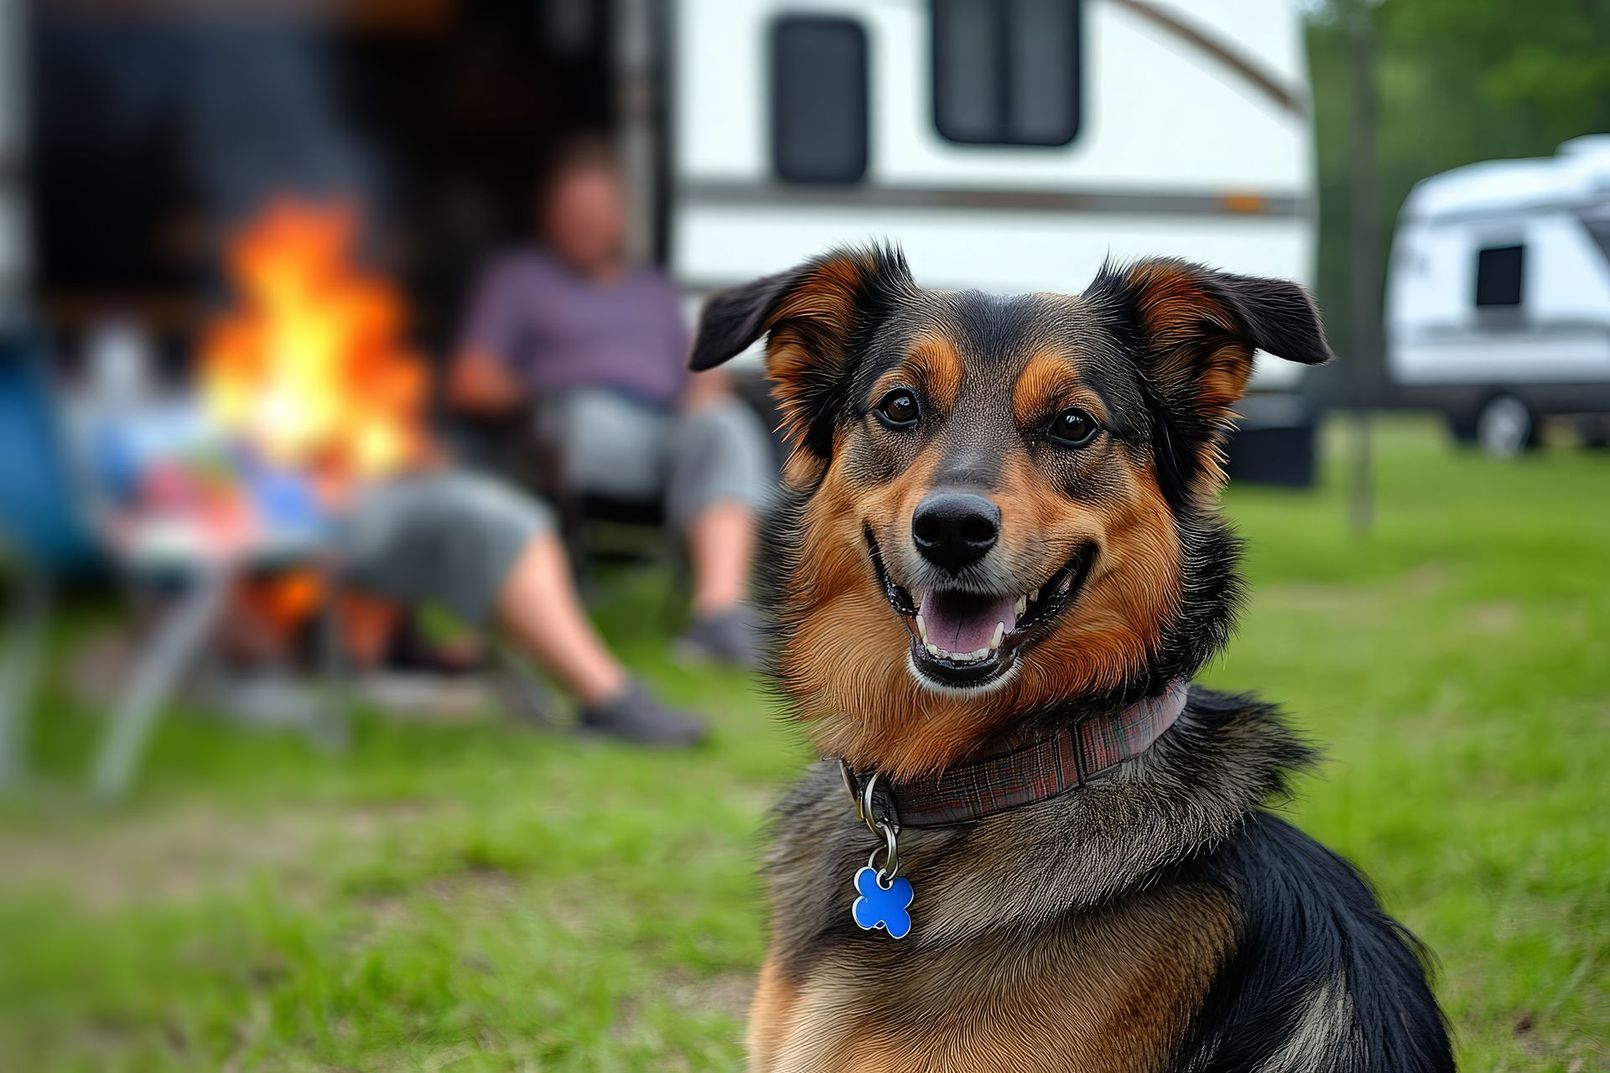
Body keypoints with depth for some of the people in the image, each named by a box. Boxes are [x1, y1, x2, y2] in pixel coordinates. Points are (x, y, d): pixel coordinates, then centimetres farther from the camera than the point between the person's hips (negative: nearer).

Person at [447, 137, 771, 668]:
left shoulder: (654, 288, 36)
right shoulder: (517, 279, 24)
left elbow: (701, 379, 27)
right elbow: (468, 383, 12)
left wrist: (707, 390, 4)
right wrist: (531, 391, -4)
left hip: (669, 424, 3)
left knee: (727, 426, -34)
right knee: (592, 414, -40)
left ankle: (719, 607, -53)